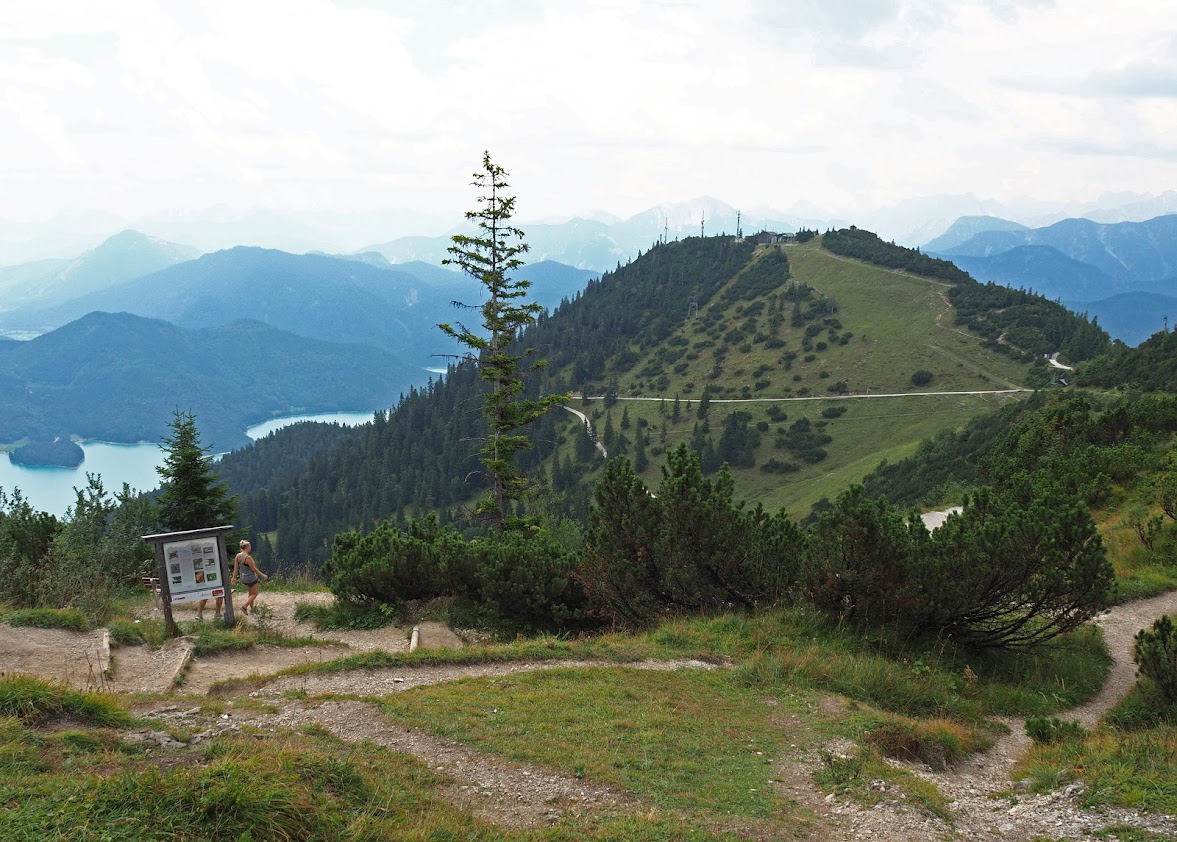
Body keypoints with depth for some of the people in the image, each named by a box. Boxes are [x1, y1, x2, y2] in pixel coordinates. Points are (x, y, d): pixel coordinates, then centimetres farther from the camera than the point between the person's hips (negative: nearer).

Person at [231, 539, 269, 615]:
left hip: (243, 578, 8)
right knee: (254, 594, 9)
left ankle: (252, 608, 31)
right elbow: (254, 569, -21)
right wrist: (262, 575, -10)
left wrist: (234, 577, 9)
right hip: (251, 578, -8)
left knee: (251, 593, 24)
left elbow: (235, 568, 1)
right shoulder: (248, 557, -26)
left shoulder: (237, 556, -4)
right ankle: (244, 607, -4)